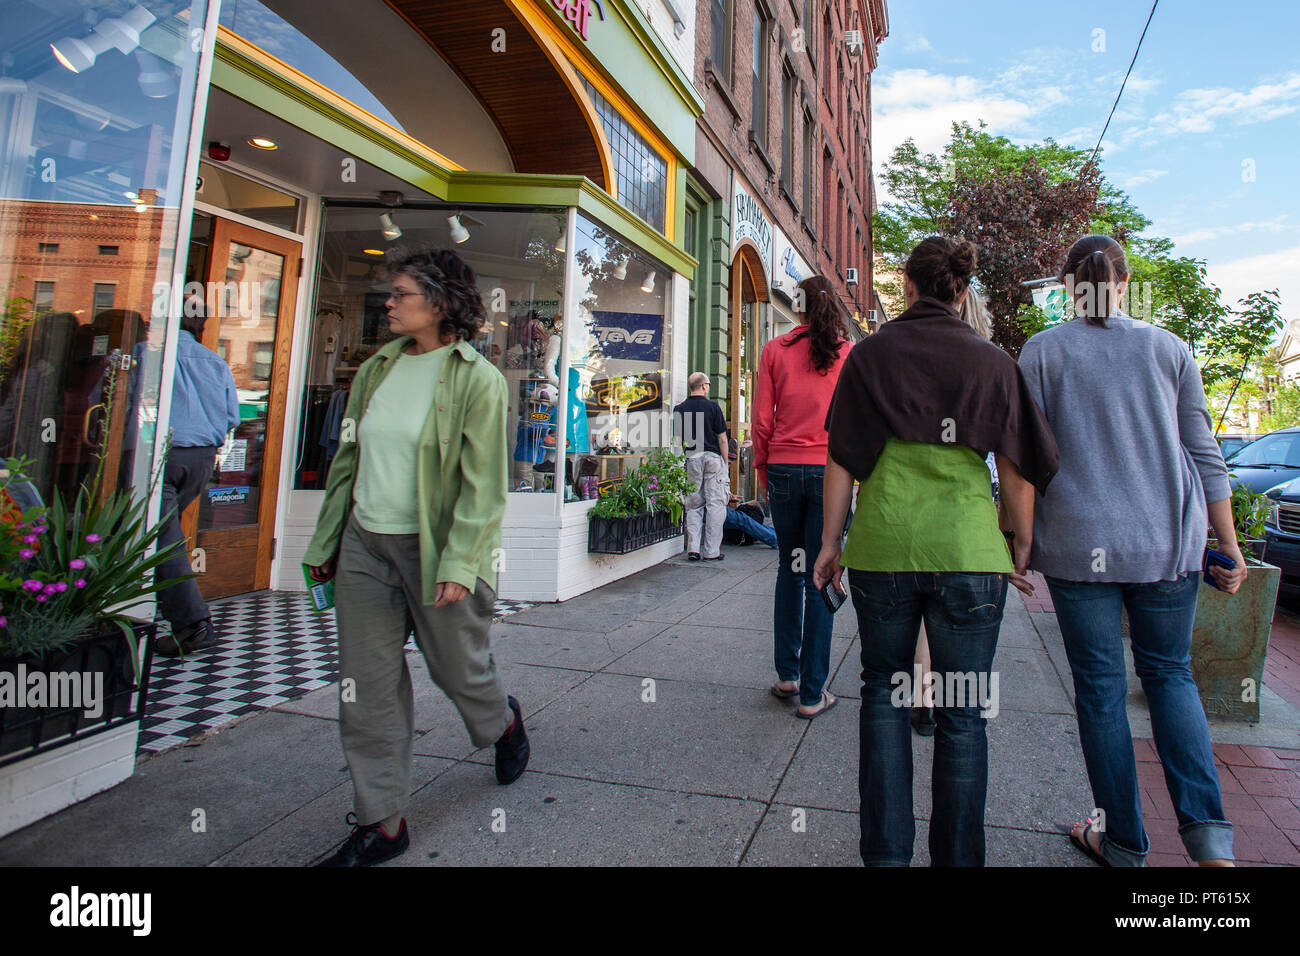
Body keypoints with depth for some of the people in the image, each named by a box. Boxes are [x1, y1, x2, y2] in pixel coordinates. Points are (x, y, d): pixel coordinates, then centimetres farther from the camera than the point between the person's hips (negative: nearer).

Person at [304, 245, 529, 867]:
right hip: (364, 545, 6)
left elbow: (482, 486, -13)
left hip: (434, 549, -5)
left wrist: (458, 565, -19)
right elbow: (347, 459, 15)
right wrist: (325, 545, 14)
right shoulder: (376, 369, 10)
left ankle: (504, 725, 46)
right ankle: (381, 823, 24)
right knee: (366, 690, 8)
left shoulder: (477, 379, -9)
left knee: (457, 669, 12)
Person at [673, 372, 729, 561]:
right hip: (712, 457, -3)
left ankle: (693, 549, 6)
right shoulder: (712, 406, -3)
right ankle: (712, 551, 2)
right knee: (715, 504, 2)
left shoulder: (679, 409, 6)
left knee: (693, 505, 10)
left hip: (690, 460, 3)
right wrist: (725, 462, 6)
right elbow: (722, 438, -2)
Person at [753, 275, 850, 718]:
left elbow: (762, 419, 2)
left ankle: (787, 674, 21)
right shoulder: (849, 353, 2)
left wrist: (762, 469, 11)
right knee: (820, 576, 3)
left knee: (789, 567, 16)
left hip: (784, 469, 1)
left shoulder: (775, 350, 2)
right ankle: (812, 693, 9)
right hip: (830, 470, -1)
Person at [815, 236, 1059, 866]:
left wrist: (830, 541, 6)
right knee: (962, 713, 11)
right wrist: (1022, 546, 15)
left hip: (883, 545, 0)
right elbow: (1018, 471, 4)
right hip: (969, 551, 0)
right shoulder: (994, 362, 5)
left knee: (883, 691, 16)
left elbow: (843, 460, 0)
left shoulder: (869, 354, 4)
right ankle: (957, 858, 23)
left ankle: (886, 852, 21)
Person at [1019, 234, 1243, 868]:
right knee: (1169, 673, 19)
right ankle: (1208, 831, 6)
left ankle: (1124, 844, 21)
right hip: (1168, 543, 3)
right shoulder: (1168, 348, 7)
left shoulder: (1041, 352, 0)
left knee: (1101, 689, 8)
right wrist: (1229, 547, 13)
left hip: (1079, 546, -2)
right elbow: (1203, 454, 7)